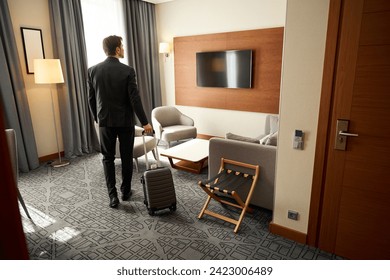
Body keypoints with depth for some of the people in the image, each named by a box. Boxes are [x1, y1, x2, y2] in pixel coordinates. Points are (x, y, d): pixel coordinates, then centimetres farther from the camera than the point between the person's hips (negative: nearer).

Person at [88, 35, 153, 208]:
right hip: (125, 121, -2)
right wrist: (144, 122, -9)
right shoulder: (127, 71, -12)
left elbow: (91, 99, 5)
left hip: (105, 121, 3)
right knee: (126, 157, 12)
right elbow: (135, 99, -15)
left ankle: (112, 195, 9)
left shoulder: (93, 70, -1)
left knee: (108, 158, 11)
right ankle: (126, 191, 25)